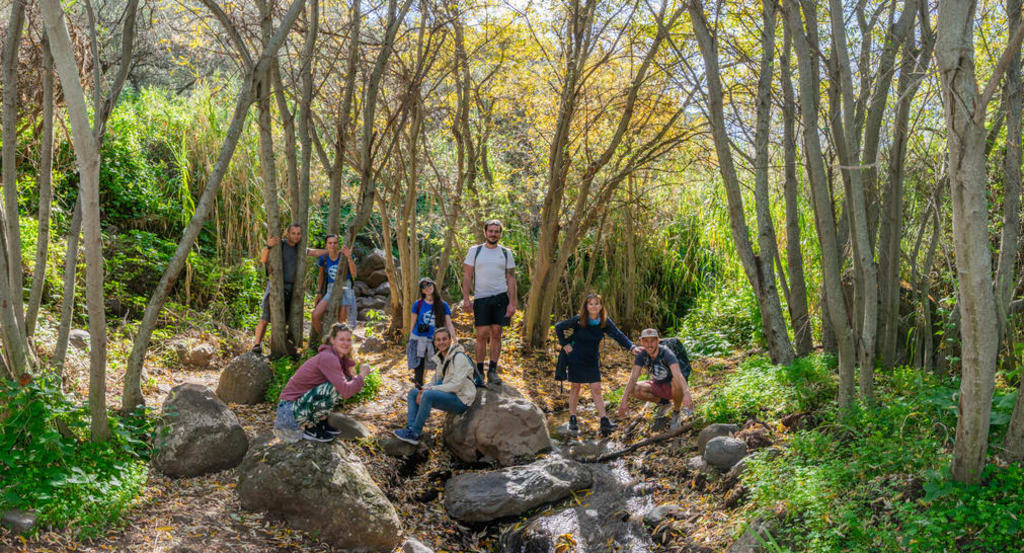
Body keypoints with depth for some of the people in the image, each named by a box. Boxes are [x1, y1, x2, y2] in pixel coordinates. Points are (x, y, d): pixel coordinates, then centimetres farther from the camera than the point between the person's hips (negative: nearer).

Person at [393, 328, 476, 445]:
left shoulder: (459, 357, -15)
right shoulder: (440, 358, 12)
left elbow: (456, 385, -22)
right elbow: (438, 382, 14)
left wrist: (430, 389, -21)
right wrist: (424, 388, -8)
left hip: (461, 400, -9)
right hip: (448, 395, 9)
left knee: (428, 395, -30)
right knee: (413, 393, 4)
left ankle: (414, 433, -22)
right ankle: (410, 427, -10)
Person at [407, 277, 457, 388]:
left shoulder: (443, 305, 5)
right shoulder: (418, 304, 4)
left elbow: (449, 324, 2)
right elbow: (413, 324, 8)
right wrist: (409, 343, 7)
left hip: (434, 341, 1)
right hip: (419, 339, -1)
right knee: (419, 369, -2)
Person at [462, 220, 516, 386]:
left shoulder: (506, 253, 9)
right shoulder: (474, 251, 5)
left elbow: (511, 279, 7)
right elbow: (467, 276, 4)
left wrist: (512, 303, -1)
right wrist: (466, 298, -7)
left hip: (501, 297, 1)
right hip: (481, 298, -1)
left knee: (496, 333, 2)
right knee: (482, 334, -4)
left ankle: (492, 370, 8)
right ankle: (479, 372, 3)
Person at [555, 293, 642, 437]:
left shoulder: (605, 322, -9)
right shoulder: (578, 320, -15)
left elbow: (618, 335, -19)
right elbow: (558, 327, -4)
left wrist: (632, 347, -33)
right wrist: (565, 344, -8)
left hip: (592, 361, 2)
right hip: (576, 359, -2)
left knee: (596, 390, -1)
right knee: (575, 388, 8)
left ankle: (604, 422, -5)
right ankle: (572, 420, 20)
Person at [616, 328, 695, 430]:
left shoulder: (667, 353, -30)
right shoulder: (641, 355, -16)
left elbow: (678, 375, -47)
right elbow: (633, 378, -22)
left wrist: (686, 394, -64)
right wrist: (624, 402, -32)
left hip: (672, 387, -5)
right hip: (658, 386, 5)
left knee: (676, 382, -39)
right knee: (635, 389, -21)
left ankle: (676, 413, -11)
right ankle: (662, 402, 7)